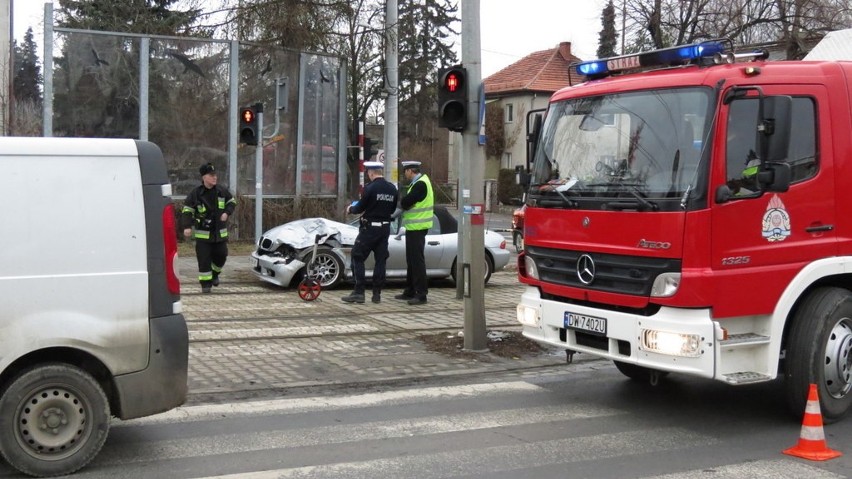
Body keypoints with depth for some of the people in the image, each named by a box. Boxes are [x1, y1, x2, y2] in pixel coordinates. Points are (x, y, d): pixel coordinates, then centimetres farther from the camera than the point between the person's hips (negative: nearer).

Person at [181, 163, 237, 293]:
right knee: (204, 259, -5)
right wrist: (187, 226, -15)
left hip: (220, 232, 3)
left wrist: (227, 213, -4)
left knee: (221, 256, 10)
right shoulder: (195, 193, -7)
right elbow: (187, 210, -4)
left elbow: (232, 202, 15)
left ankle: (214, 274, 38)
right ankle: (205, 283, 3)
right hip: (202, 233, -3)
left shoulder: (222, 191, 1)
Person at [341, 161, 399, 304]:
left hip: (369, 228, -6)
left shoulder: (370, 188, -14)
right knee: (380, 261, 9)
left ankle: (359, 292, -4)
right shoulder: (392, 189, 4)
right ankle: (377, 294, 11)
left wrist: (350, 209, 11)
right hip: (385, 228, 6)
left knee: (357, 258, 1)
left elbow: (360, 207, -9)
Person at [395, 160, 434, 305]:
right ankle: (410, 292, 24)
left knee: (417, 261, -8)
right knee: (411, 260, 16)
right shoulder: (418, 182, 15)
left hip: (417, 228, -10)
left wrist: (400, 202, -1)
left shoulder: (420, 184, -18)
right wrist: (403, 203, -3)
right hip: (413, 227, 10)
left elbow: (406, 202, -21)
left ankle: (421, 294, -5)